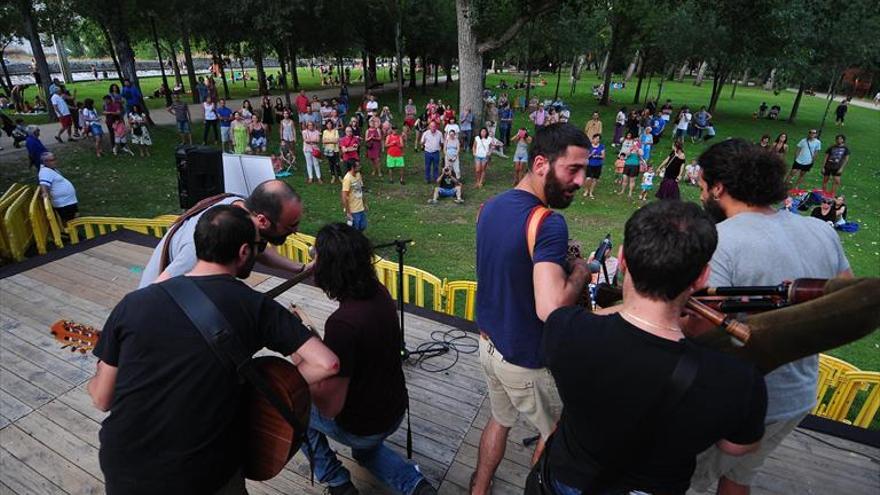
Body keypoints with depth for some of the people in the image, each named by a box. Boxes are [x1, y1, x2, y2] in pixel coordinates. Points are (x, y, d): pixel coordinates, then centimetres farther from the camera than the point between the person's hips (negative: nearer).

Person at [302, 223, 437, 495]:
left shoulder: (342, 323, -35)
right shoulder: (380, 293, -11)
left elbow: (329, 406, -27)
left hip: (360, 426, -7)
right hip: (395, 411, 7)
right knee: (366, 450, 38)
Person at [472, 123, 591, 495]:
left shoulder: (491, 206, 0)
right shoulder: (547, 222, -28)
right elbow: (550, 309, -37)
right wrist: (579, 271, -19)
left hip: (489, 342, 8)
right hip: (526, 359, -7)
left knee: (500, 419, 28)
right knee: (558, 434, 21)